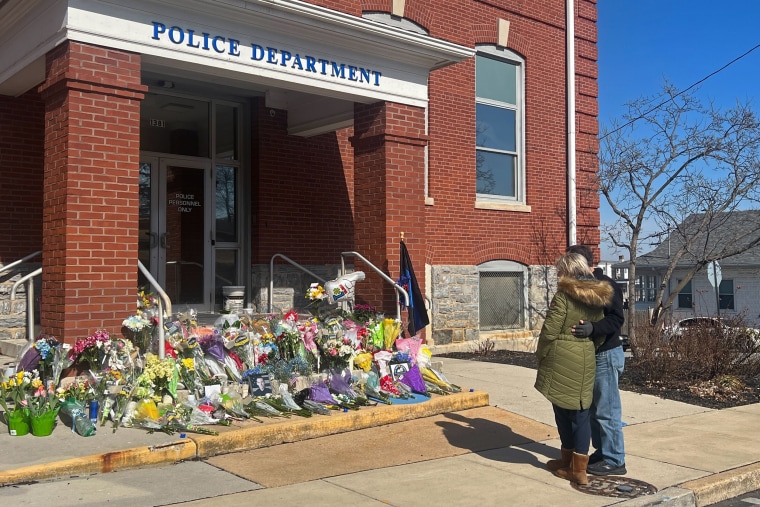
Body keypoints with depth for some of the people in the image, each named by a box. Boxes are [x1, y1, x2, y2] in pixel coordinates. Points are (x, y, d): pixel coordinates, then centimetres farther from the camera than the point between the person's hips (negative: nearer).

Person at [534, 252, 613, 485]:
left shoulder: (563, 296, -13)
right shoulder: (598, 298, 7)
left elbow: (549, 332, -13)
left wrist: (541, 355, 1)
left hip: (562, 360, -6)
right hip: (586, 360, 6)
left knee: (564, 410, 8)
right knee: (580, 412, 9)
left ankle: (569, 462, 21)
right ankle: (577, 467, 12)